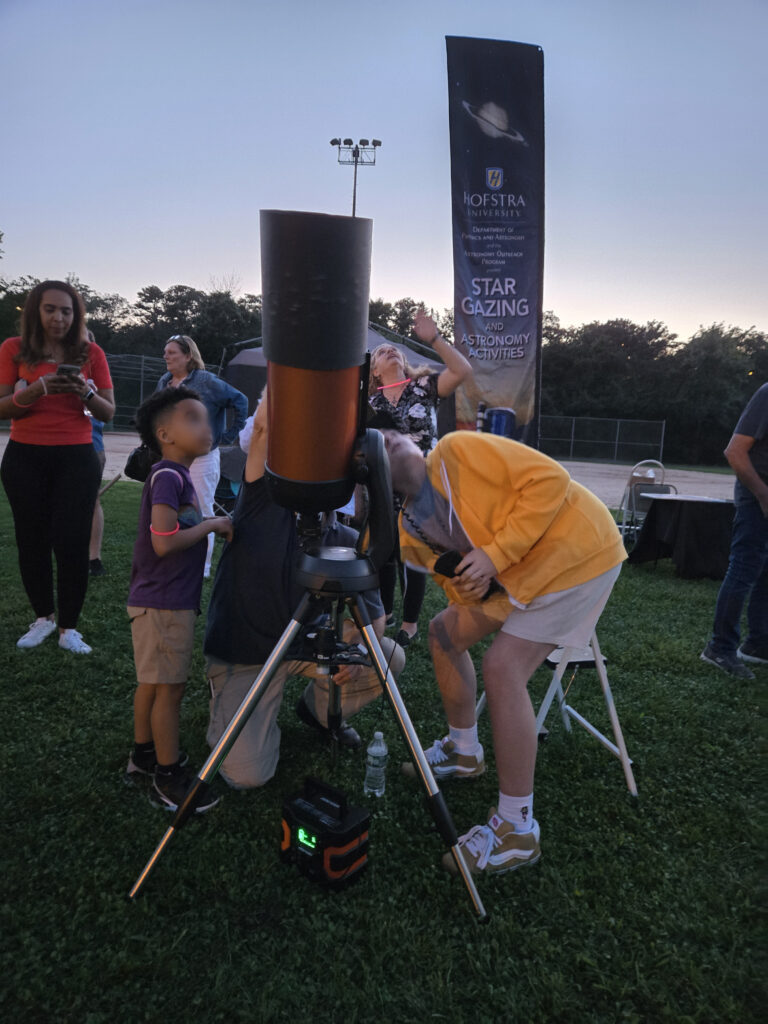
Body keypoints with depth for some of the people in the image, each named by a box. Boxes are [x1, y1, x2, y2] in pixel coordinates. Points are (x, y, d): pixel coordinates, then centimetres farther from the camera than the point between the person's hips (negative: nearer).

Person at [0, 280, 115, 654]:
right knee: (32, 539, 6)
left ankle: (68, 627, 7)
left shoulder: (90, 353, 4)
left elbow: (108, 412, 4)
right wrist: (38, 388, -18)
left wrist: (84, 391, -16)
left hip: (76, 458, -1)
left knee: (71, 541, -5)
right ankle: (43, 616, 24)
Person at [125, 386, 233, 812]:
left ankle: (144, 753, 36)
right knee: (170, 686, 1)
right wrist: (211, 525, -16)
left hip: (172, 600, 10)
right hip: (163, 603, -10)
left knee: (153, 681, 20)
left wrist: (214, 526, 6)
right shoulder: (168, 476, -18)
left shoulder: (179, 476, 12)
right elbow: (164, 541, -25)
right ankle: (169, 777, 15)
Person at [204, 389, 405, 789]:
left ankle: (321, 708, 14)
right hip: (243, 657, -3)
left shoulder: (348, 544, -8)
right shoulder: (265, 501, -16)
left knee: (390, 658, -15)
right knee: (246, 773, -16)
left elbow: (374, 614, -5)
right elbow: (265, 424, -29)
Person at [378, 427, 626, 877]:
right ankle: (464, 751, 32)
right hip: (512, 575, 8)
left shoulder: (458, 450, -16)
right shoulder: (410, 532, 4)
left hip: (577, 552, -8)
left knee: (502, 667, -18)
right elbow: (465, 591, 5)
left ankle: (518, 829, -5)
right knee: (446, 632, 12)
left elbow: (550, 479, -21)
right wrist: (466, 584, -20)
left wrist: (496, 553, -24)